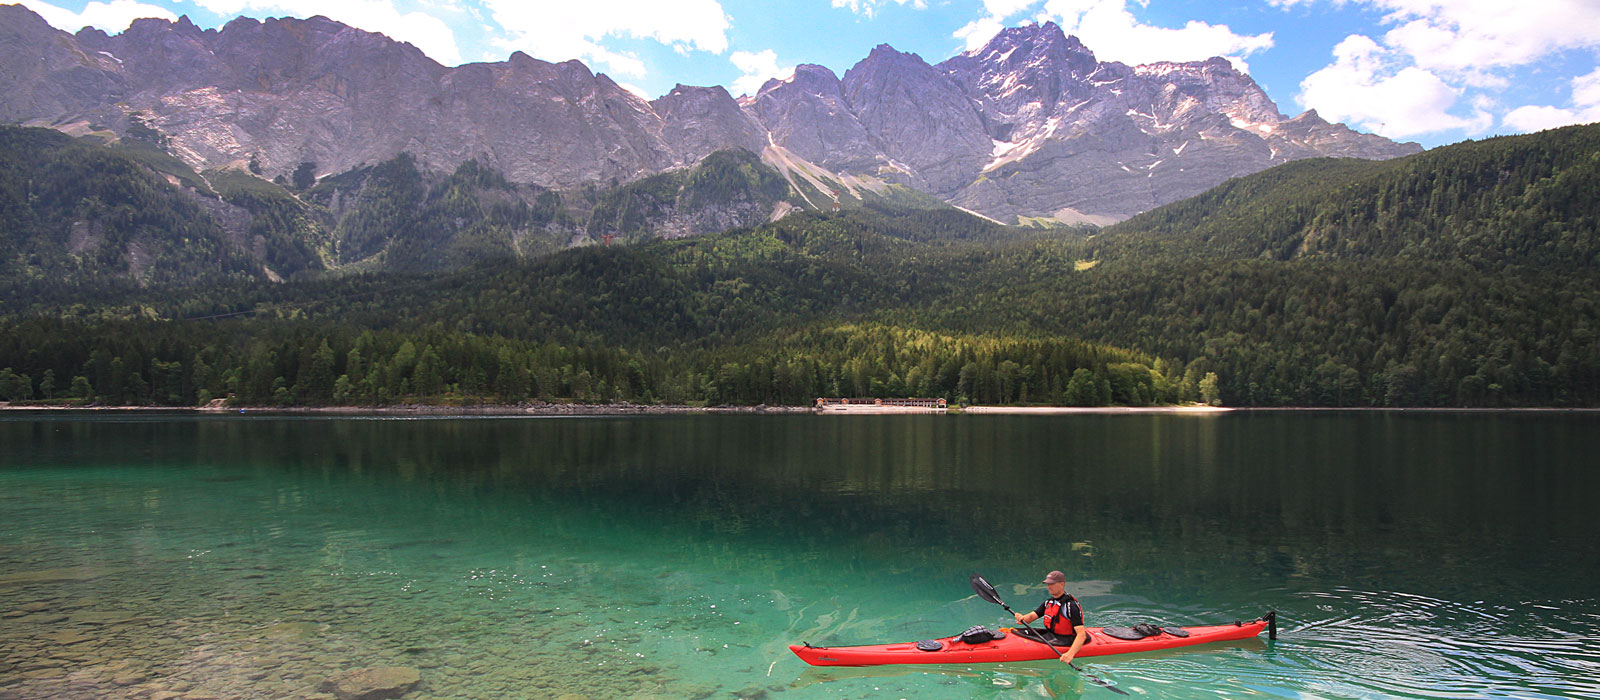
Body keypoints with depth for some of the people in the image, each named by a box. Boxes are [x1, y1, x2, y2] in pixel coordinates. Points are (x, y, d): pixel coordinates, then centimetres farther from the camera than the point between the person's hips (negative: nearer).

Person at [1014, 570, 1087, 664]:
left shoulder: (1071, 605, -18)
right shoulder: (1048, 603, 10)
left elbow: (1082, 634, -25)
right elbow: (1032, 616, 8)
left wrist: (1070, 654, -39)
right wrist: (1022, 618, -18)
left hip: (1064, 641, -8)